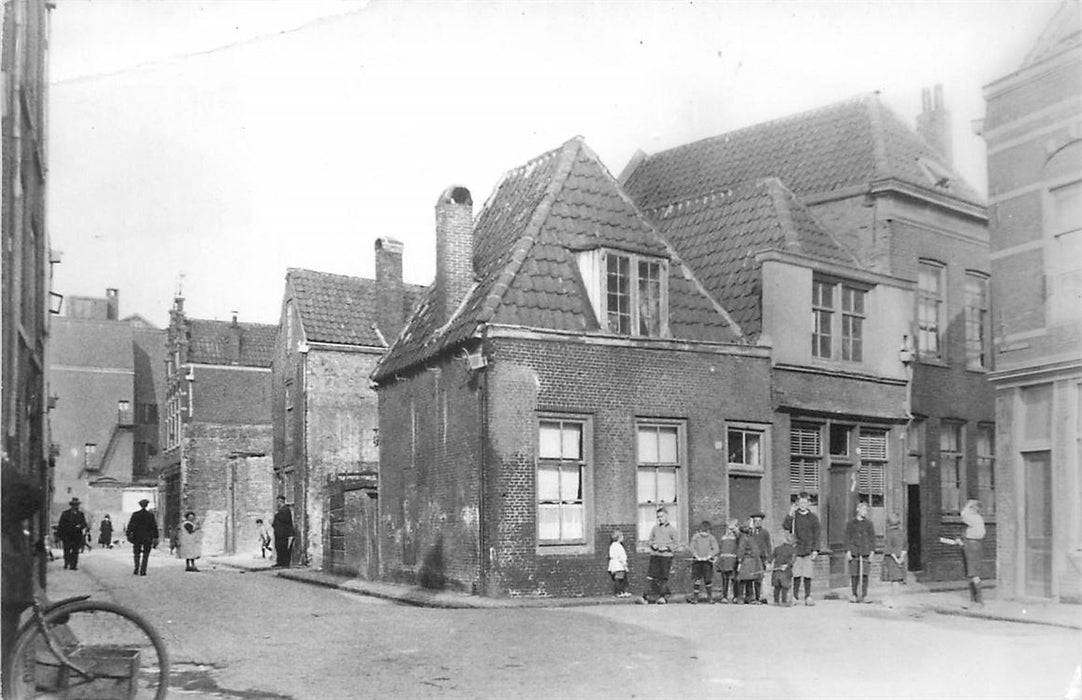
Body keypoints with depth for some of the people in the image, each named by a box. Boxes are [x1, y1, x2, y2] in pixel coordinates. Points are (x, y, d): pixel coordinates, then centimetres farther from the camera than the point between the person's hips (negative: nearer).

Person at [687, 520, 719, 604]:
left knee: (707, 580, -3)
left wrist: (708, 556, -15)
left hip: (707, 561, 0)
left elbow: (716, 549, -4)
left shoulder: (711, 538, 3)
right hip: (697, 560, 0)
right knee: (697, 579, -3)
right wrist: (696, 556, -13)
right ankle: (695, 597, 5)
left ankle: (710, 596, 13)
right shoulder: (695, 537, 5)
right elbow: (692, 547, 0)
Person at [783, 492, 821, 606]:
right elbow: (785, 526, -10)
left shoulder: (813, 517, 6)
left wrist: (815, 550, -1)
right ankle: (794, 596, 6)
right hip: (796, 549, 0)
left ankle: (808, 597, 7)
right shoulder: (794, 516, 5)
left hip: (809, 550, 0)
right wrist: (790, 514, -19)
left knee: (807, 575, 0)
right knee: (796, 575, -1)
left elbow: (816, 535, 6)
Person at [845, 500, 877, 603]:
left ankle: (864, 595, 2)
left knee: (865, 574, -4)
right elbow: (847, 538, 5)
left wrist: (872, 551, 2)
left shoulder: (869, 523, 11)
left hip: (865, 552, 1)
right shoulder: (851, 523, 7)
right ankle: (854, 595, 9)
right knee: (854, 574, -1)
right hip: (854, 551, -1)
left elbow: (872, 538, 11)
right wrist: (848, 551, -3)